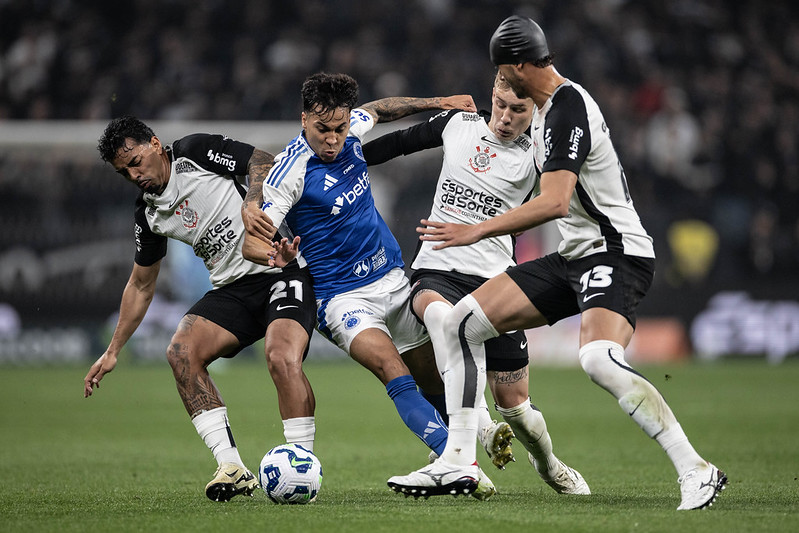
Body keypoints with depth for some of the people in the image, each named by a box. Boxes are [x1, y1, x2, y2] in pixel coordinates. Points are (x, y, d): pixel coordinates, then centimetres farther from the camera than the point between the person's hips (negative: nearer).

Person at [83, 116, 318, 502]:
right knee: (181, 350, -18)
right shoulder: (149, 214, 12)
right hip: (232, 287, 6)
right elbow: (141, 286, 22)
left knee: (282, 357, -31)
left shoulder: (198, 152, -6)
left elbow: (263, 163, -7)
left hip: (283, 269, -6)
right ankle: (232, 468, -19)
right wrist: (113, 351, 21)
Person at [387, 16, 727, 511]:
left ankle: (697, 471, -27)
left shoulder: (567, 109, -17)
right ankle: (457, 462, 5)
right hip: (574, 256, 10)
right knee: (463, 322, 4)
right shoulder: (547, 108, 13)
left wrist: (478, 231, -25)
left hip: (616, 254, -10)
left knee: (600, 361, -34)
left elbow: (555, 202, -28)